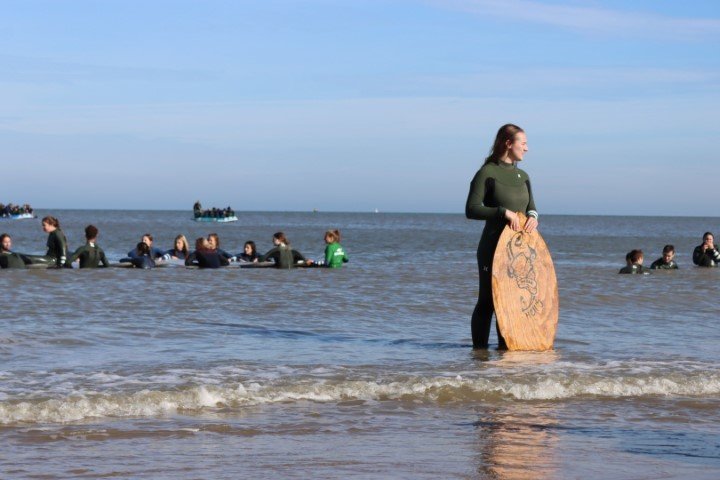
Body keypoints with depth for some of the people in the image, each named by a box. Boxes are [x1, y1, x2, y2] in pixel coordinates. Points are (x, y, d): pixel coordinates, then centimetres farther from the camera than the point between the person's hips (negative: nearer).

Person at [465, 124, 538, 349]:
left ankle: (504, 347, 17)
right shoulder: (487, 173, -7)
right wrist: (503, 212, -22)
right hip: (493, 248, -7)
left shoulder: (522, 176, 14)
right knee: (487, 301, -3)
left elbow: (531, 206, 18)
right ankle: (479, 349, 3)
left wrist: (532, 216, -6)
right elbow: (471, 209, -13)